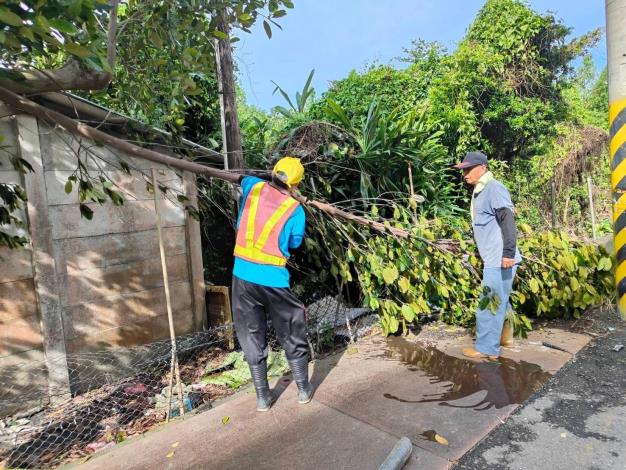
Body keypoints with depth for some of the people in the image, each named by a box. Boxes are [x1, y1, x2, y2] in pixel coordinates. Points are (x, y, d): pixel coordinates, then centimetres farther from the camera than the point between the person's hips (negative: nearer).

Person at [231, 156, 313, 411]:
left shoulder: (254, 188, 2)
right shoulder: (295, 210, -6)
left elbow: (244, 178, 27)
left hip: (242, 275, 3)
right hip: (274, 279, -3)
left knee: (253, 338, 14)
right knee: (292, 337, 15)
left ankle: (263, 397, 22)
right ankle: (304, 390, 28)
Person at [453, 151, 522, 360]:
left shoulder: (494, 188, -14)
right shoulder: (479, 191, 15)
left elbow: (508, 221, -22)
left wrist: (508, 253, -26)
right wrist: (481, 253, 24)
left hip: (500, 259, -10)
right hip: (492, 258, 10)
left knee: (490, 303, -3)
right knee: (499, 301, 18)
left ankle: (486, 347, 7)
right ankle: (503, 337, 31)